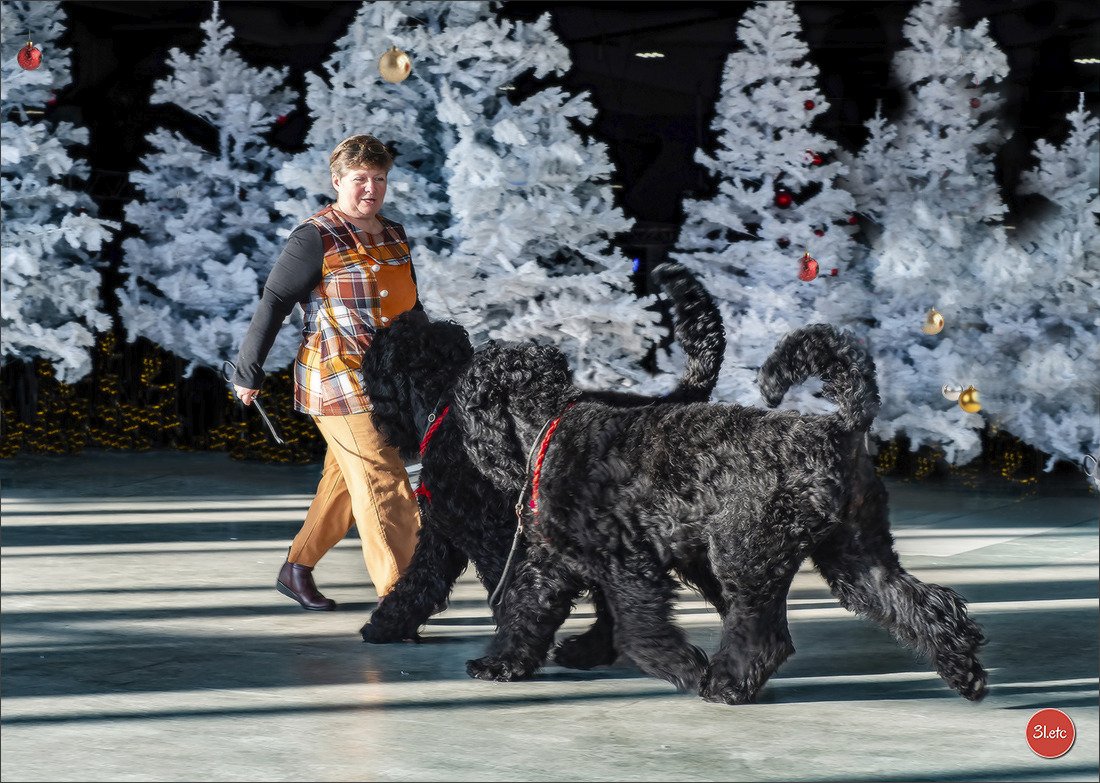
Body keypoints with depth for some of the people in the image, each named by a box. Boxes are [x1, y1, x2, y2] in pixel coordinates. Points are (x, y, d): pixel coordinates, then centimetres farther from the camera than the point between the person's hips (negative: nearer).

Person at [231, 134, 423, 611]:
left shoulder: (394, 236, 14)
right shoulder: (316, 240, -9)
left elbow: (411, 308, 25)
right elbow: (273, 304, -7)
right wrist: (248, 374, -5)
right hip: (339, 381, -8)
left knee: (343, 482, 13)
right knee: (384, 483, -10)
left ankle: (296, 570, 27)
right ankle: (396, 594, -6)